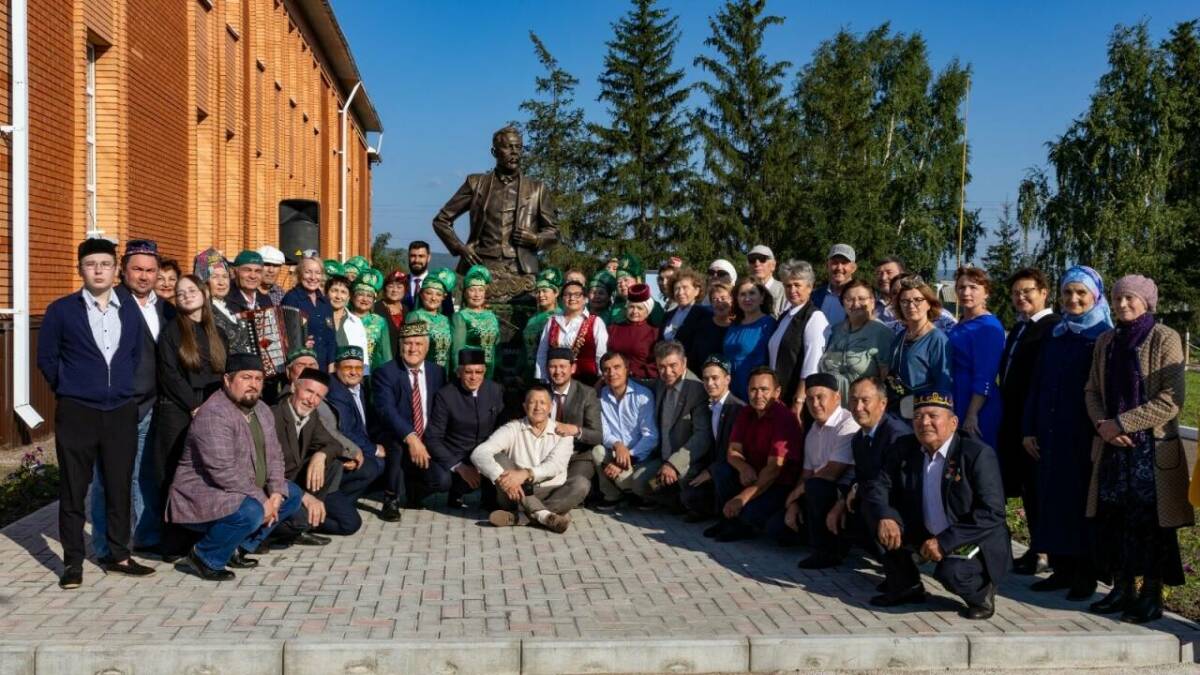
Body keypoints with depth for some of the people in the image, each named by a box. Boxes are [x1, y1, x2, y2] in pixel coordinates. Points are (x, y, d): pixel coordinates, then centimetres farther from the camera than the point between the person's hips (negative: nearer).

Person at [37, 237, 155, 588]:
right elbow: (46, 357, 4)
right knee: (73, 489, 3)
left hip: (121, 412, 3)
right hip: (76, 413, -3)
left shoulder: (130, 310, 8)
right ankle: (73, 562, 12)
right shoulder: (61, 310, -2)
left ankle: (119, 555, 18)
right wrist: (69, 389, 5)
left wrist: (122, 387, 10)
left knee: (120, 486, 7)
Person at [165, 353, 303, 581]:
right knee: (250, 512, -33)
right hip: (203, 496, -9)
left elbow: (274, 455, 9)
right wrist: (261, 500, -24)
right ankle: (205, 557, -8)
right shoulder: (213, 414, -22)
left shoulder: (262, 411, 7)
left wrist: (276, 493, -8)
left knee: (292, 494, 4)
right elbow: (223, 471, -28)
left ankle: (241, 547, 8)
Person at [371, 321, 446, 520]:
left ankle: (411, 490, 18)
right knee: (398, 444, -37)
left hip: (429, 442, 4)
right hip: (397, 440, -4)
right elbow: (386, 410, -23)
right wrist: (411, 438, -36)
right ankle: (391, 500, -17)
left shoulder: (437, 372, 7)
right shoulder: (385, 373, -7)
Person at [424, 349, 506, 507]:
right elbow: (432, 439, -12)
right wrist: (459, 467, -22)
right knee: (442, 480, -36)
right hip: (451, 457, -4)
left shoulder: (496, 390, -2)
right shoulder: (445, 395, -11)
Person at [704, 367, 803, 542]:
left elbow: (774, 468, -26)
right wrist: (744, 468, -23)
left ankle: (745, 526, 5)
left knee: (751, 512, -31)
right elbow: (733, 450, 3)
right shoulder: (746, 413, 3)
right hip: (753, 476, 7)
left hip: (781, 485, -7)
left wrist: (742, 498, -31)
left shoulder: (785, 418, -21)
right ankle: (730, 519, 2)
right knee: (719, 469, -13)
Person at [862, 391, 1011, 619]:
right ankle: (906, 588, 6)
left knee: (951, 571, -34)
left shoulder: (978, 454, -19)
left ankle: (981, 592, 3)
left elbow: (992, 513, -24)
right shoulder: (905, 449, -2)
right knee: (887, 524, -13)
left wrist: (944, 542, -28)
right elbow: (878, 486, -1)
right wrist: (885, 517, -24)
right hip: (928, 535, 6)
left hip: (975, 544, -6)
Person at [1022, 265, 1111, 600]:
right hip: (1051, 434, 5)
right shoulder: (1054, 336, 11)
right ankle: (1062, 569, 16)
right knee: (1053, 498, 7)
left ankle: (1086, 574, 10)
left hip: (1085, 435, -5)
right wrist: (1028, 429, 6)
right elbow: (1036, 384, 12)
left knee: (1083, 500, 1)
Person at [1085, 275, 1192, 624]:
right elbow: (1093, 390, 13)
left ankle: (1152, 596, 11)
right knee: (1114, 518, 7)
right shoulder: (1107, 341, 10)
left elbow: (1171, 399, -13)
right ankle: (1122, 590, 19)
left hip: (1153, 447, -5)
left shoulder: (1165, 339, -7)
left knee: (1151, 520, 0)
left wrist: (1121, 423, -15)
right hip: (1113, 446, 5)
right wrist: (1102, 424, -7)